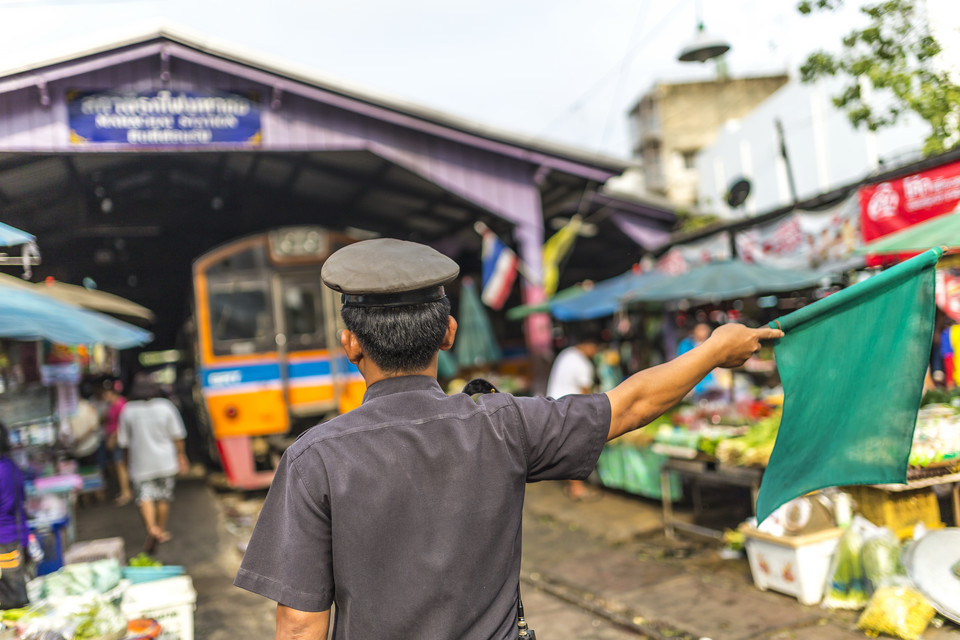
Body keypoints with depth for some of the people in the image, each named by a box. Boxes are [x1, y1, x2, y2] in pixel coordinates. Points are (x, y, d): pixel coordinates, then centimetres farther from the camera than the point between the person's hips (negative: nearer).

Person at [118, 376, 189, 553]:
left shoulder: (127, 411, -5)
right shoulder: (165, 407, -4)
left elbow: (124, 442, 1)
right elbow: (177, 436, -1)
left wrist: (127, 462, 14)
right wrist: (181, 457, 9)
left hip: (141, 463, -1)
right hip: (165, 460, 1)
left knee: (145, 497, 0)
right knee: (164, 497, 12)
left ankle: (152, 529, -20)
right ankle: (162, 531, 20)